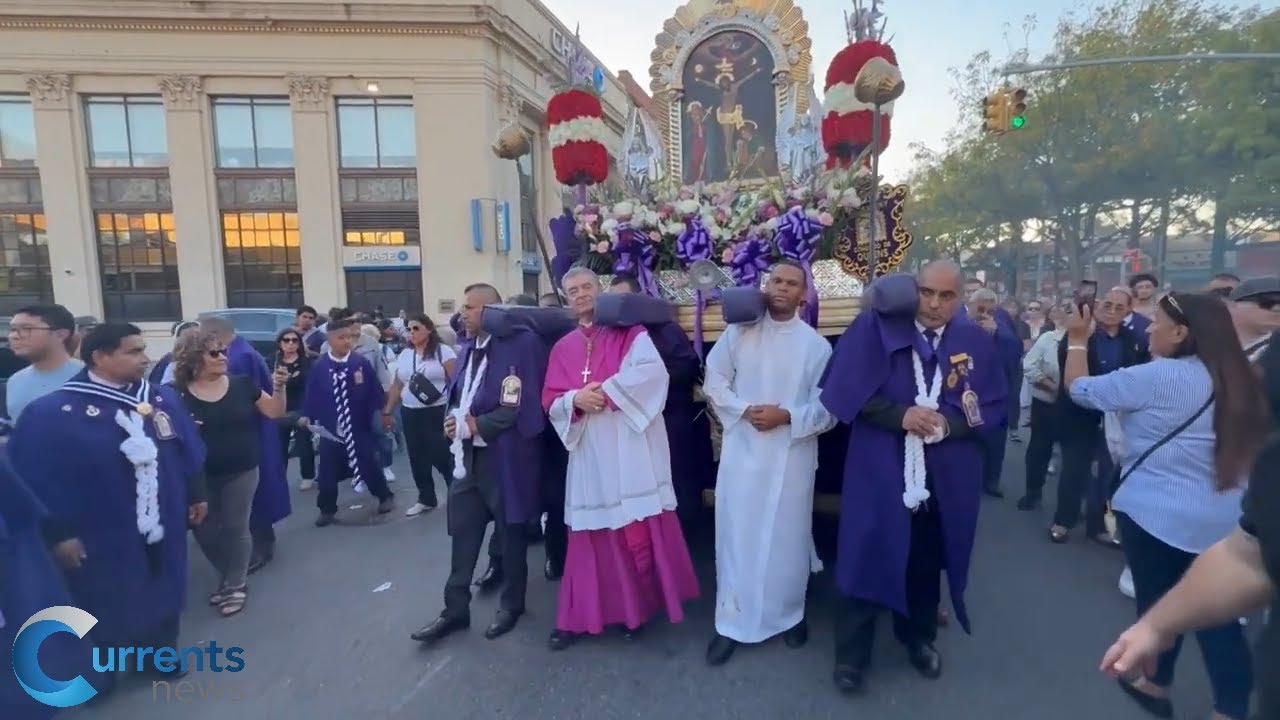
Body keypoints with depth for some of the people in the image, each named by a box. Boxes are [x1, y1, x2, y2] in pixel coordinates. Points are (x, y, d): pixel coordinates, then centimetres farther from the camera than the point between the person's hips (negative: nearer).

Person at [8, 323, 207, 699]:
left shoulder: (163, 398, -1)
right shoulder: (50, 412, -14)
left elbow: (188, 449, 7)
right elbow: (36, 478, -11)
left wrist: (196, 494, 9)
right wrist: (58, 532, -11)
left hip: (162, 526, 4)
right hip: (101, 536, -4)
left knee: (161, 590, 19)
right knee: (104, 604, 13)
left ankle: (160, 651, 41)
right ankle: (97, 670, 38)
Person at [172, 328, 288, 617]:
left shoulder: (242, 385, -3)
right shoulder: (179, 395, -6)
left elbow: (274, 412, -1)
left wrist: (278, 388, -17)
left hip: (241, 471, -1)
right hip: (200, 474, 1)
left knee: (235, 527, 8)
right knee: (204, 530, 10)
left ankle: (236, 585, 24)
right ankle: (227, 578, 34)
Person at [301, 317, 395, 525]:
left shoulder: (361, 362, -6)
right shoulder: (319, 366, -4)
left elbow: (375, 389, 0)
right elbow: (311, 393, 2)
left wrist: (377, 410, -2)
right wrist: (308, 415, -2)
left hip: (359, 426, -1)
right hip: (330, 428, 1)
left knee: (369, 462, 6)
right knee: (328, 469, 6)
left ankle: (385, 496, 26)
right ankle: (327, 510, 21)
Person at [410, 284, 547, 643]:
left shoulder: (520, 345, -15)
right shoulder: (469, 349, 13)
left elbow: (521, 407, -20)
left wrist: (476, 425, -16)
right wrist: (454, 421, -2)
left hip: (505, 457, -7)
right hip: (468, 456, 7)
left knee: (509, 534, 11)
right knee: (462, 535, 12)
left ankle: (511, 605, 30)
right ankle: (455, 609, 26)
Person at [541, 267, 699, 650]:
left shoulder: (630, 331, 4)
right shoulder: (563, 348, 15)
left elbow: (651, 372, -13)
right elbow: (551, 402, 10)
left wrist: (606, 390, -16)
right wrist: (576, 399, -11)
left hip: (631, 449, -3)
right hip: (589, 452, 3)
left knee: (641, 530, 0)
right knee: (595, 535, 8)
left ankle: (641, 603, 18)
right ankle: (580, 615, 19)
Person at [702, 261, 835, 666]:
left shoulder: (816, 345, 1)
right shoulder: (739, 331, 2)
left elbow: (827, 408, 0)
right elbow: (714, 381, 4)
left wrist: (787, 417, -17)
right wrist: (744, 410, -11)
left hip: (792, 454, 0)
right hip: (742, 451, 0)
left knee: (787, 537, 11)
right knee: (737, 535, 5)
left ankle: (789, 615, 33)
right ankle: (732, 622, 18)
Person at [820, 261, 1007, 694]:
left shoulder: (977, 343, 2)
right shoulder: (875, 329, -7)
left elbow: (993, 407, 5)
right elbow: (844, 390, -8)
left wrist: (947, 423, -13)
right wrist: (900, 415, -18)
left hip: (946, 477, 3)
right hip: (880, 471, -3)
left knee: (926, 561, 18)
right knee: (870, 557, 2)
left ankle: (919, 639, 41)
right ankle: (851, 655, 19)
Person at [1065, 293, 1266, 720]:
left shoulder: (1157, 377, -17)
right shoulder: (1236, 380, 6)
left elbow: (1080, 390, -9)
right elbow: (1248, 446, 17)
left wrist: (1077, 340, 3)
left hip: (1156, 513, -6)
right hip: (1224, 518, 6)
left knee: (1157, 602, 12)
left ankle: (1154, 683, 30)